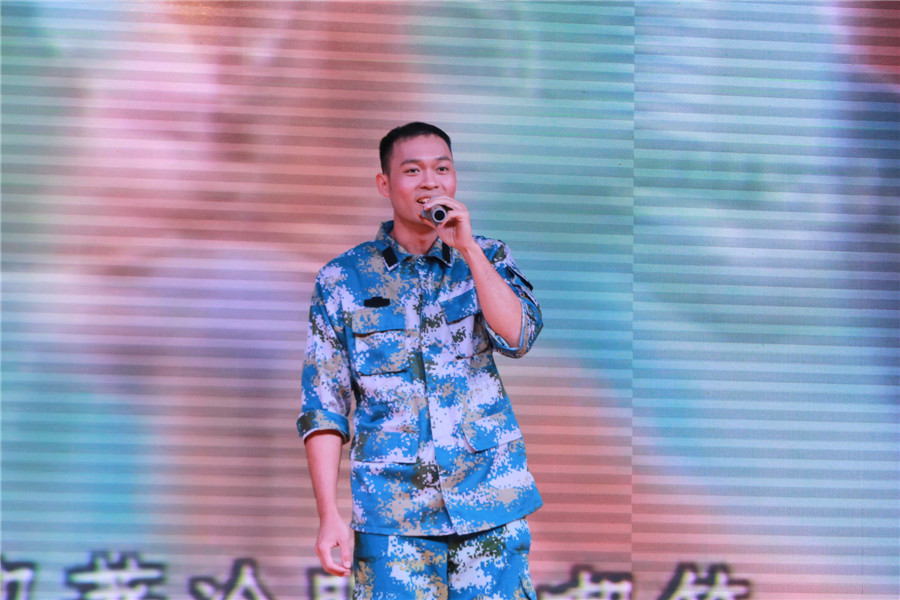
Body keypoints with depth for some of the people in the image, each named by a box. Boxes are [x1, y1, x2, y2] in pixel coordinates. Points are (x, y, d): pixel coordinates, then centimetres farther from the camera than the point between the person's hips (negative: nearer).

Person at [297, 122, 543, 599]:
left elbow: (518, 337, -9)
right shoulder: (342, 281, 4)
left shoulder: (487, 260, 9)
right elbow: (322, 407, 2)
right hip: (391, 512, -1)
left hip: (490, 504, 1)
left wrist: (468, 248, -13)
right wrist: (328, 515, -5)